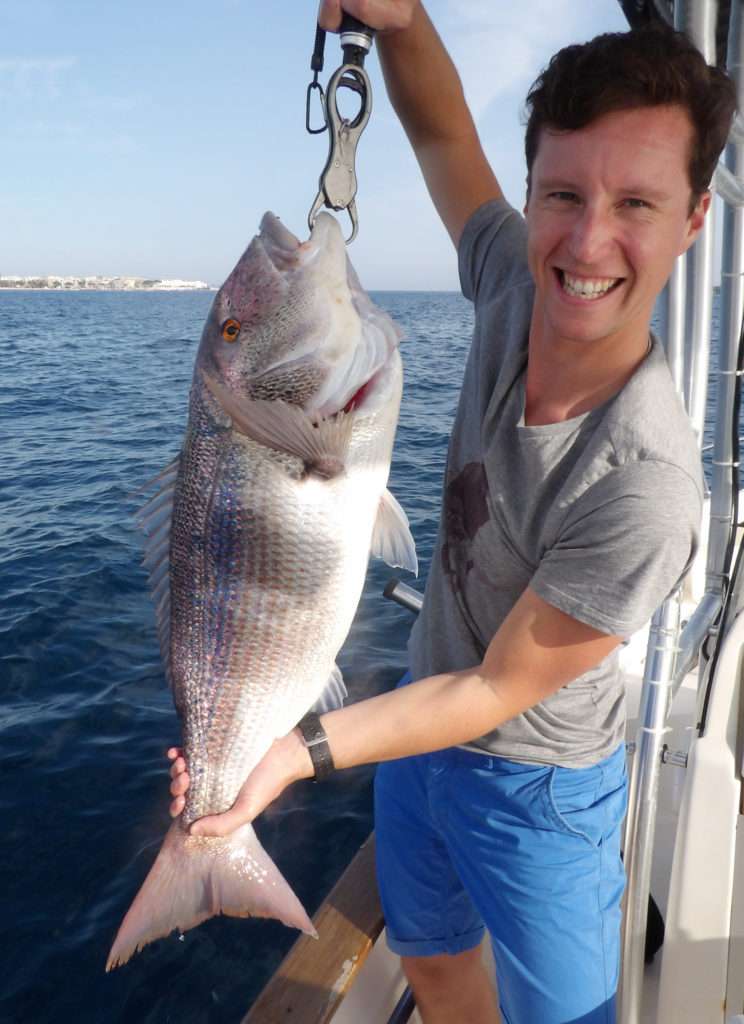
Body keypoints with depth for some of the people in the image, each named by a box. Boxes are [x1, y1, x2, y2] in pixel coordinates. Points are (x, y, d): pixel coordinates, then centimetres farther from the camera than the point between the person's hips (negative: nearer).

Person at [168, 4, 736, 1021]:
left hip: (534, 785, -6)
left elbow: (496, 693, -25)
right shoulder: (518, 290, -17)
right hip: (425, 717, 6)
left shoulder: (643, 486, -35)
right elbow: (444, 136, 0)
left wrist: (304, 747, -28)